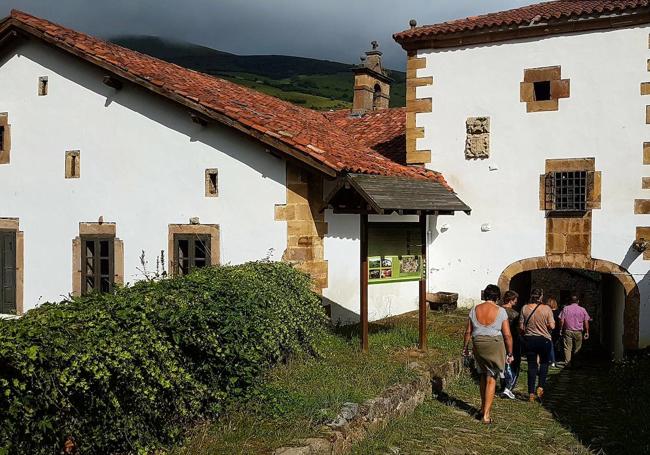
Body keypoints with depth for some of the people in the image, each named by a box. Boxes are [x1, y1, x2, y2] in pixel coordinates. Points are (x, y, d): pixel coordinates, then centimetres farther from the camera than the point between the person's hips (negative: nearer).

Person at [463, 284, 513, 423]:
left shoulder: (474, 310, 0)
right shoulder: (500, 311, -8)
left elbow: (468, 332, 5)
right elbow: (507, 335, -7)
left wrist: (465, 347, 19)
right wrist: (510, 353, 3)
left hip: (478, 345, 3)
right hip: (495, 345, -3)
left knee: (483, 376, 22)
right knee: (491, 380, 3)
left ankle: (483, 408, 31)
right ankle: (486, 415, 1)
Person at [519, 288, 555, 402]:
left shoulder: (525, 308, -4)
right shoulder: (547, 309, -9)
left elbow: (521, 327, -1)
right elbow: (552, 326, -10)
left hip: (529, 340, 1)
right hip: (544, 339, -1)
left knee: (532, 365, 7)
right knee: (544, 363, 19)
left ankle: (531, 393, 7)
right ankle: (540, 387, 5)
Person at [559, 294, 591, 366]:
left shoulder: (565, 309, 0)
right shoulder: (582, 310, 1)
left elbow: (561, 321, -2)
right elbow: (586, 322, 1)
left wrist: (561, 329, 7)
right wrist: (587, 332, 8)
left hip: (567, 331, 0)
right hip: (578, 332, 0)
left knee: (567, 348, 0)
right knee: (577, 348, 10)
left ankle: (567, 363, -5)